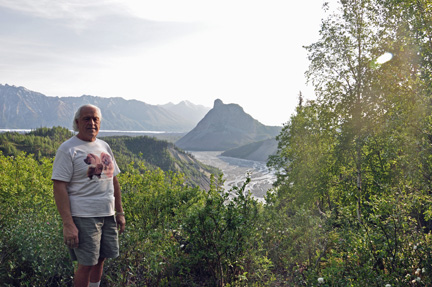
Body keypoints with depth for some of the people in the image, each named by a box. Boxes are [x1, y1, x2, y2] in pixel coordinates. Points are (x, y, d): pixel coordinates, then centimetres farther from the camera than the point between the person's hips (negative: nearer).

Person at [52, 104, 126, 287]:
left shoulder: (104, 146, 14)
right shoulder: (68, 149, -7)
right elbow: (59, 187, -13)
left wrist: (119, 212, 16)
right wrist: (68, 224, -19)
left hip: (108, 215, 6)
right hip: (83, 217, -6)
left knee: (100, 259, 12)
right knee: (86, 264, -3)